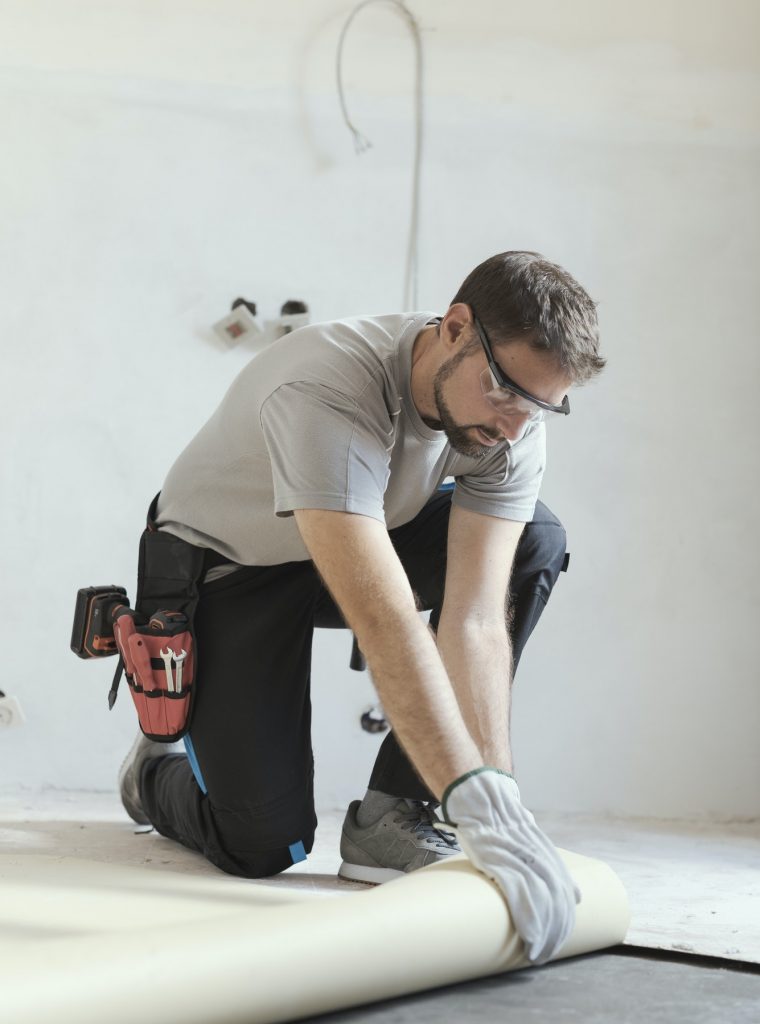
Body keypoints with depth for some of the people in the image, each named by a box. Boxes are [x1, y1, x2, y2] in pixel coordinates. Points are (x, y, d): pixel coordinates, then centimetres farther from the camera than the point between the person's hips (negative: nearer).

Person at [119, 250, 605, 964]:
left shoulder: (515, 421, -21)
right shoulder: (324, 394, -40)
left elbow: (476, 617, -26)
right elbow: (385, 624, -49)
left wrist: (493, 798, -36)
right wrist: (483, 807, -54)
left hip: (367, 543, 6)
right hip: (228, 565, -5)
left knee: (533, 542, -20)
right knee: (263, 847, -15)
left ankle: (391, 816, -13)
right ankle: (155, 773, 23)